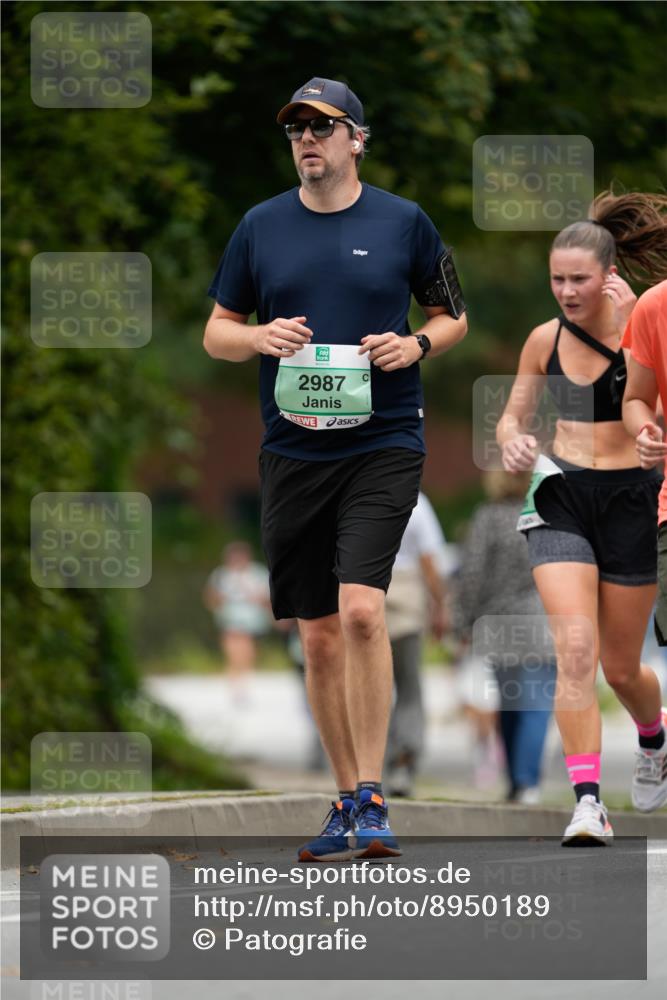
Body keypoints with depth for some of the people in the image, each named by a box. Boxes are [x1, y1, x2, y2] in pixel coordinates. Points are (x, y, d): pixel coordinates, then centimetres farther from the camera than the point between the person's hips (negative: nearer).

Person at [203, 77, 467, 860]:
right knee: (319, 636, 7)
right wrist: (261, 337, -8)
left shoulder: (404, 223, 3)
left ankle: (370, 799, -14)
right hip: (292, 450, 3)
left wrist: (417, 344, -8)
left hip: (383, 446, -3)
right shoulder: (260, 227, 8)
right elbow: (217, 332, 13)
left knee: (361, 609, -20)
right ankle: (347, 801, 19)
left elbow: (453, 317, 13)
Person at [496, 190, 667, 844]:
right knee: (576, 649, -17)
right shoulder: (546, 339, 3)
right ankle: (588, 801, -18)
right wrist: (512, 442, -8)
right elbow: (512, 415, 15)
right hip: (561, 497, 2)